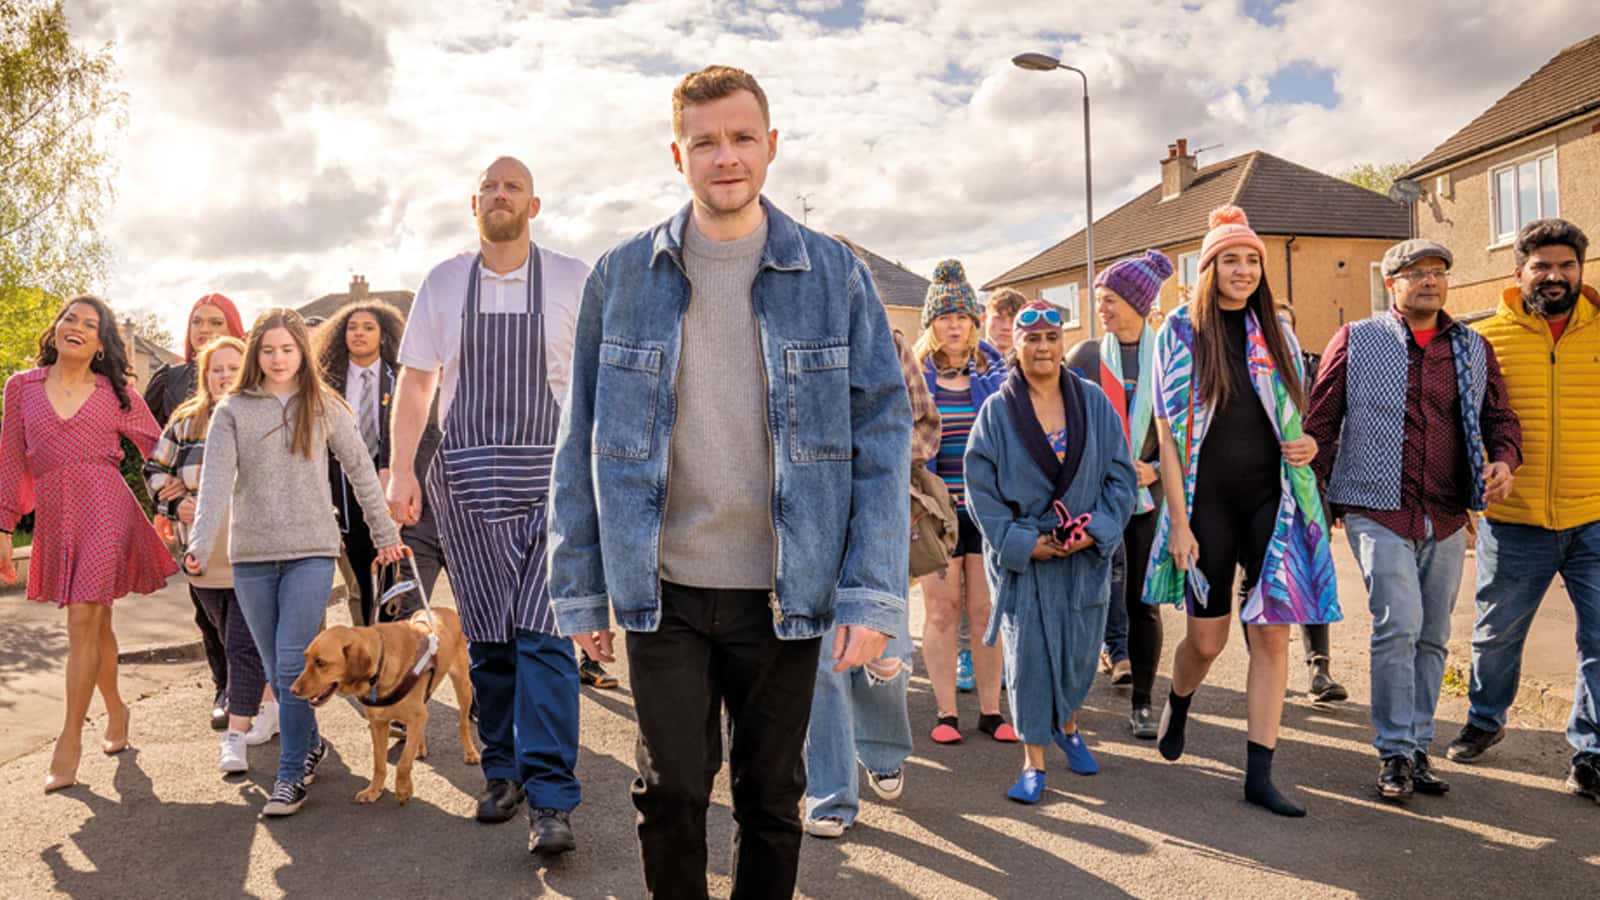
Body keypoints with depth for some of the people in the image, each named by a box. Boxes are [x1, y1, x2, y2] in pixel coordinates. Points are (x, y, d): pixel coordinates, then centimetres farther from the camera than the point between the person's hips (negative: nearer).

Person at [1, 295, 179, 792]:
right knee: (96, 621, 12)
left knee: (83, 621, -7)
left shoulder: (116, 394, 5)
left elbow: (159, 450, 10)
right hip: (53, 515, 3)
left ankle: (70, 741, 1)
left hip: (104, 509, -3)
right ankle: (115, 709, 33)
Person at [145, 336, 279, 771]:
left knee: (244, 645, -9)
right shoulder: (185, 422, 8)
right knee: (237, 641, 15)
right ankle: (268, 704, 33)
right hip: (206, 559, 4)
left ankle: (235, 736, -7)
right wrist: (175, 503, -2)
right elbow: (156, 469, 15)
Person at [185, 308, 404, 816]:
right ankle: (310, 744, 31)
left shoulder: (324, 408, 4)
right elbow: (216, 480, -7)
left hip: (311, 551, -2)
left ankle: (292, 776, 0)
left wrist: (386, 533, 10)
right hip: (250, 556, 2)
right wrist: (201, 545, -20)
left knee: (293, 665, -9)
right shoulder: (232, 411, 4)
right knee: (276, 669, 11)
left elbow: (362, 471, 10)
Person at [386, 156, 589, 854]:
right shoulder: (443, 283, 10)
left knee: (542, 630, -10)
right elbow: (416, 382, 11)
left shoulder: (573, 280, 3)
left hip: (551, 475, -2)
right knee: (485, 634, 8)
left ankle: (550, 798, -8)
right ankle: (502, 769, 24)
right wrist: (400, 470, 3)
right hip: (465, 478, 3)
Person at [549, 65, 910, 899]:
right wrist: (579, 588, 2)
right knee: (671, 791, 9)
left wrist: (873, 594, -10)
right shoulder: (621, 276, 1)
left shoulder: (833, 273, -1)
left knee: (772, 793, 14)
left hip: (787, 593, 0)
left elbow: (881, 434, -3)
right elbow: (583, 441, 4)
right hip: (662, 588, 0)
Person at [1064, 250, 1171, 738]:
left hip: (1148, 490, 0)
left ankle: (1142, 703, 11)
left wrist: (1156, 469, -10)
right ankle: (1116, 648, -12)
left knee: (1143, 599, 1)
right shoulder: (1085, 355, 4)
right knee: (1107, 549, -26)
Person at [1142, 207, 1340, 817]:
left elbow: (1295, 418, 20)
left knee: (1272, 633, -2)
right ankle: (1177, 704, 38)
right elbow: (1169, 435, -4)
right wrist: (1178, 521, -10)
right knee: (1207, 639, 3)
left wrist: (1309, 443, -5)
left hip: (1270, 497, 3)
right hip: (1208, 500, -3)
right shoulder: (1181, 333, 0)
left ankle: (1259, 775, 7)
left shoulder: (1277, 336, 11)